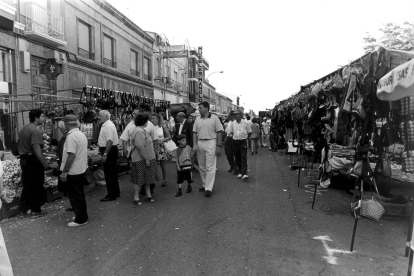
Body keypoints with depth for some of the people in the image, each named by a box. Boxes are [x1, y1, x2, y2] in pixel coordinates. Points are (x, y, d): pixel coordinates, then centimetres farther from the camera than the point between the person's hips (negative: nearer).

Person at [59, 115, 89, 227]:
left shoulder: (71, 136, -19)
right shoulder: (81, 134, 9)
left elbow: (71, 155, -25)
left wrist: (64, 171, -20)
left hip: (73, 171, -9)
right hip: (81, 169, 9)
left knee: (75, 196, 2)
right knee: (79, 194, 18)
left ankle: (80, 219, 12)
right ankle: (83, 216, 29)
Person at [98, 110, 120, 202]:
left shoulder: (108, 126, -18)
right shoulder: (106, 125, 14)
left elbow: (109, 141, -26)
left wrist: (105, 154, -27)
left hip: (109, 151, -11)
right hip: (110, 151, 11)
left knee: (109, 174, -3)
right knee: (112, 173, 17)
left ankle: (111, 195, 5)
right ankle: (115, 192, 28)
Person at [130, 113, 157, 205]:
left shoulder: (141, 130, 13)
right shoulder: (139, 132, -21)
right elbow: (140, 147, -26)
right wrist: (146, 159, -23)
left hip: (147, 158, 10)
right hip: (140, 160, -10)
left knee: (147, 177, 15)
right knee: (139, 179, 0)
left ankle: (148, 195, 25)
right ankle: (136, 198, 12)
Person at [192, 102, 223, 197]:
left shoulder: (214, 118, -3)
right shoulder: (197, 119, 9)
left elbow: (219, 132, -3)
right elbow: (195, 133, 10)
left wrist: (219, 146, -8)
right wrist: (195, 144, -2)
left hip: (211, 143, -5)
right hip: (200, 143, 5)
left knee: (210, 167, -5)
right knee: (202, 167, 11)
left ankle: (209, 188, -1)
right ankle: (205, 185, 25)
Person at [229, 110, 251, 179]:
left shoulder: (245, 123, -2)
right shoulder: (233, 123, 4)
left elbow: (249, 132, 6)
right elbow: (230, 132, 15)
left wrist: (246, 138, 7)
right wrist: (235, 137, 11)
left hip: (243, 142, -3)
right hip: (235, 142, 3)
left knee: (244, 157, -10)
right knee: (237, 158, 8)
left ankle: (244, 173, -12)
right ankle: (239, 172, 19)